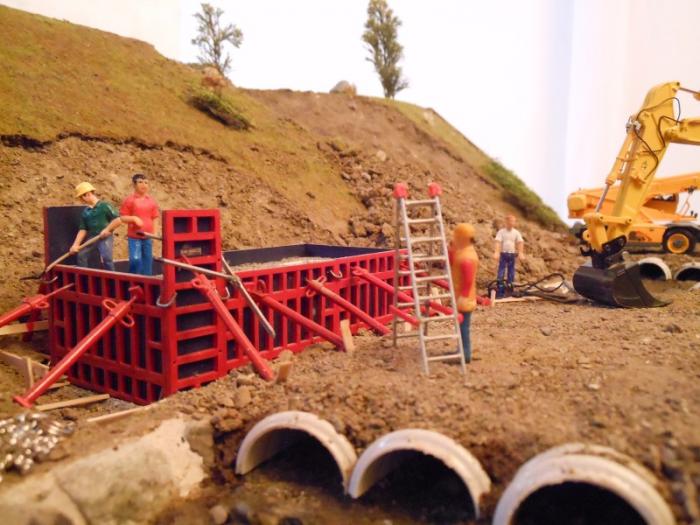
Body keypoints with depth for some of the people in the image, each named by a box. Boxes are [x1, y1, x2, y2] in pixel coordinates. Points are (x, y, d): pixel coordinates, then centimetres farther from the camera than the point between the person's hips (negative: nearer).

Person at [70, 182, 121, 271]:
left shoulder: (104, 205, -6)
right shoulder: (85, 212, 11)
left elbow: (118, 220, -12)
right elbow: (82, 230, 10)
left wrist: (107, 230, -14)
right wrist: (76, 244, 0)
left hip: (105, 237, -6)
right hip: (91, 237, 6)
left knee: (106, 257, -18)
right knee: (81, 255, 0)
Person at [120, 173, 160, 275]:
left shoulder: (151, 200, 8)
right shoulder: (129, 200, -3)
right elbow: (122, 217, -3)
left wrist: (154, 233, 8)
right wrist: (133, 218, -19)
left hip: (148, 236, 4)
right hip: (134, 237, -4)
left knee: (147, 261, 9)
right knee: (135, 259, -11)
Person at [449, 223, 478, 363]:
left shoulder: (467, 256, -22)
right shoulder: (461, 251, 10)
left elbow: (468, 280, -24)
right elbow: (450, 265, 16)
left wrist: (463, 297, -23)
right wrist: (451, 249, 6)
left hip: (464, 297, -10)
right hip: (459, 295, 10)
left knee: (463, 325, -4)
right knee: (461, 325, 17)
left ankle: (465, 354, 3)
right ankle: (463, 351, 28)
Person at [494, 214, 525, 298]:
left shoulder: (516, 232, 3)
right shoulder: (501, 232, -4)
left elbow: (520, 243, -5)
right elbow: (498, 242, -13)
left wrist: (521, 253, -19)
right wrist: (496, 252, -26)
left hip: (512, 254, 3)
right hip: (503, 254, -3)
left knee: (511, 271, 8)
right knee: (501, 271, -5)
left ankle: (509, 286, 19)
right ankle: (500, 291, -3)